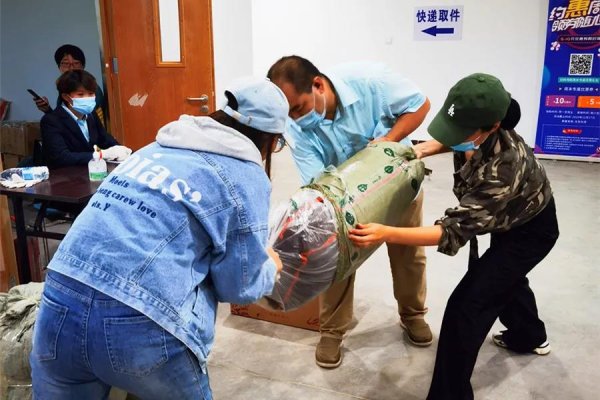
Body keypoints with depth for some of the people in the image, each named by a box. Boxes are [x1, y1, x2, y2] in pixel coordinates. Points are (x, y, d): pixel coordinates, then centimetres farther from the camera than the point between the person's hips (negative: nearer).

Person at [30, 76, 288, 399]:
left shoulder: (161, 145, 17)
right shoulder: (246, 176, 0)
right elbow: (239, 287, 4)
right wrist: (269, 267, 26)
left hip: (59, 305, 5)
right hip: (140, 326, -5)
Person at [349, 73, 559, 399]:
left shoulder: (503, 169, -44)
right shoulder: (478, 134, -23)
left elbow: (454, 230, -44)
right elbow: (454, 140, 4)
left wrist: (386, 234, -55)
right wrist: (423, 149, -15)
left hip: (530, 230, -9)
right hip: (508, 219, 9)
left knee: (467, 304, -14)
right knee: (503, 277, 31)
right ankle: (529, 337, 61)